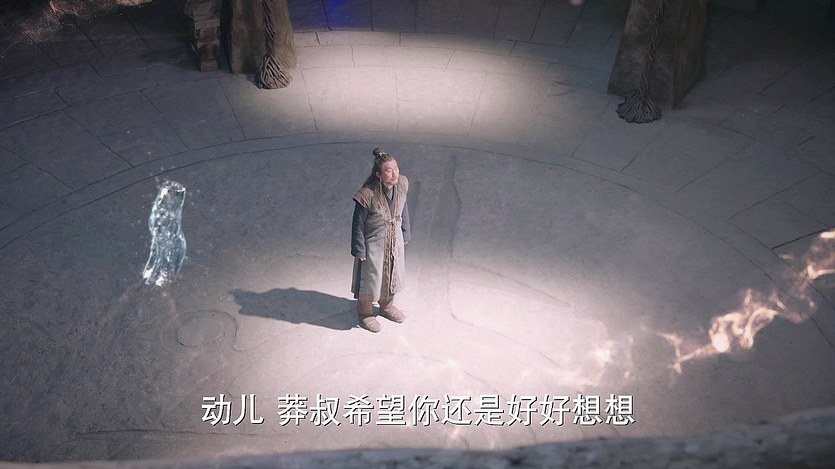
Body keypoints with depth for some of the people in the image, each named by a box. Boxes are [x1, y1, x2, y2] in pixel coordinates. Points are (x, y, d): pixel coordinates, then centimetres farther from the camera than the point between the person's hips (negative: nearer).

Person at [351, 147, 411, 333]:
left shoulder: (402, 184, -14)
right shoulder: (367, 195, -30)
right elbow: (358, 224, -18)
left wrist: (405, 234, 11)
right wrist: (359, 250, -13)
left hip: (395, 241, 6)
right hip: (373, 244, -5)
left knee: (392, 274, 24)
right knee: (370, 278, 14)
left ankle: (386, 306, 52)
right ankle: (365, 313, 40)